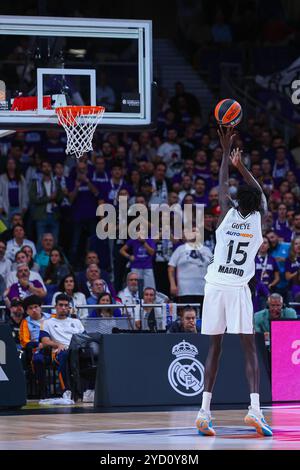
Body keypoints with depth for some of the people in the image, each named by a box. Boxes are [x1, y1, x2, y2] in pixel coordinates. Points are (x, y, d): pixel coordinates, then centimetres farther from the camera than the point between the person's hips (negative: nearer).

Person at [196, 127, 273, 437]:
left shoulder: (227, 214, 2)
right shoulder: (258, 218, 2)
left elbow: (222, 184, 18)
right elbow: (260, 193, 22)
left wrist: (226, 150, 26)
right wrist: (242, 167, 34)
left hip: (215, 286, 2)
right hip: (238, 288, -2)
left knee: (214, 348, 6)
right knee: (249, 347, -1)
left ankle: (205, 411, -4)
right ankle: (255, 408, -18)